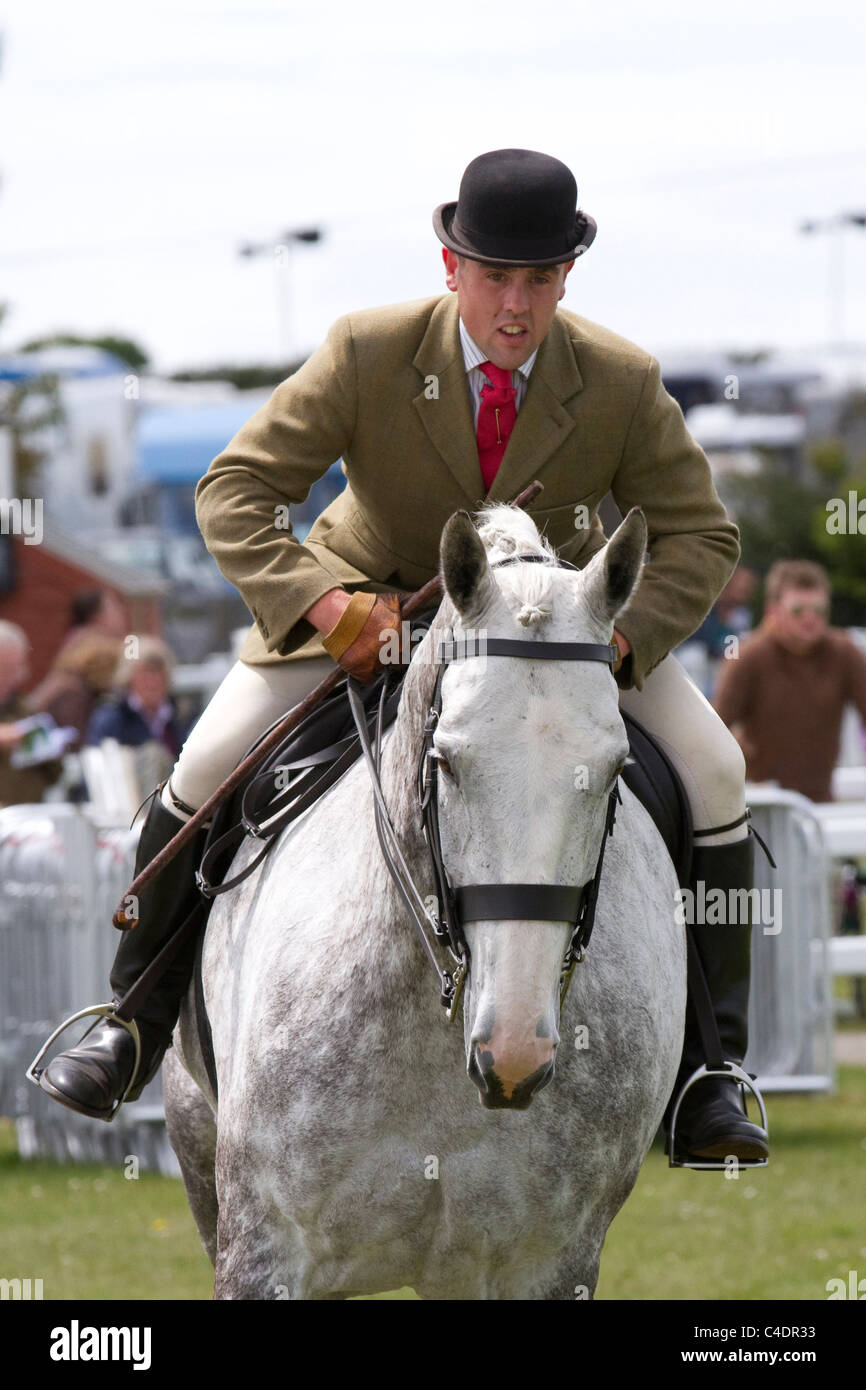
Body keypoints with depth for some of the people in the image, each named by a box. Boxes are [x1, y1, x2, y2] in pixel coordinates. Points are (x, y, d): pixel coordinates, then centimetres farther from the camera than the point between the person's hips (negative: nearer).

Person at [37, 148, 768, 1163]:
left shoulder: (622, 383, -22)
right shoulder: (367, 354, -26)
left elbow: (700, 535, -10)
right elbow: (234, 491, -22)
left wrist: (618, 638, -29)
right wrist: (326, 605, -38)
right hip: (374, 594, -1)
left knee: (711, 775, -16)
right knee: (210, 766, -14)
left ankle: (703, 1065, -3)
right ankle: (135, 1023, 7)